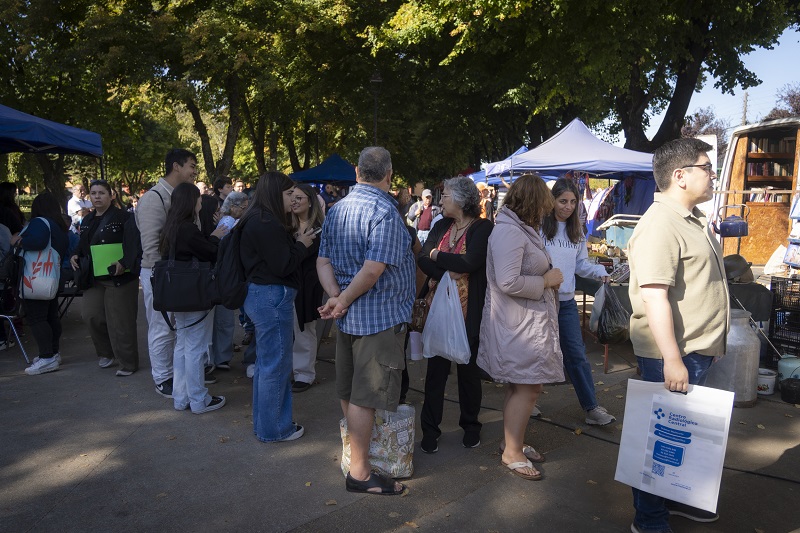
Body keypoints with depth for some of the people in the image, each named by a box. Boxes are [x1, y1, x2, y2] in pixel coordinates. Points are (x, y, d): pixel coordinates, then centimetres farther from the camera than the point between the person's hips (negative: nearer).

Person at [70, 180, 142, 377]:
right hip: (94, 277, 7)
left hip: (118, 277, -7)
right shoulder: (87, 221, 15)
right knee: (91, 315, 2)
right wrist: (75, 257, 4)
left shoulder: (123, 217, -8)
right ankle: (107, 353, 25)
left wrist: (124, 263, -28)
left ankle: (127, 363, 11)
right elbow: (82, 246, 24)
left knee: (120, 321, -2)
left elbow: (134, 244, -17)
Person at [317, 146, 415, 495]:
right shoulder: (384, 211, -17)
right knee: (365, 397, -1)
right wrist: (343, 301, -12)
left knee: (349, 393, 17)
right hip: (380, 316, -8)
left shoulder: (336, 210, 8)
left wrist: (335, 295, -10)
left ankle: (355, 450, 33)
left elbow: (324, 261, 3)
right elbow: (373, 270, -24)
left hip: (348, 317, 8)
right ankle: (359, 472, 9)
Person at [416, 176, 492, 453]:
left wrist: (437, 256, -9)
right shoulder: (441, 227, 9)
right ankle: (430, 429, 17)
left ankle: (470, 425, 29)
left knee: (468, 368, 10)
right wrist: (446, 273, -20)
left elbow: (470, 262, -23)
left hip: (469, 312, -4)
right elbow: (422, 260, -2)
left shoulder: (483, 228, -8)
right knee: (436, 367, 6)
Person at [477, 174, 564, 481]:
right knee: (528, 387, -2)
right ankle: (512, 452, 13)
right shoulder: (509, 232, -20)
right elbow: (509, 282, -27)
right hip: (518, 323, -10)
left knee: (521, 386, 17)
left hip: (529, 321, 10)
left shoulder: (521, 229, 13)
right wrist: (546, 281, -15)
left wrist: (548, 278, 6)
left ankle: (512, 440, 31)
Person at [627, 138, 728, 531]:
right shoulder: (661, 225, -20)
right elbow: (654, 296, -27)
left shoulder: (693, 218, 13)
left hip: (697, 350, 10)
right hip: (673, 353, -10)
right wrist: (672, 359, -27)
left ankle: (675, 498, 39)